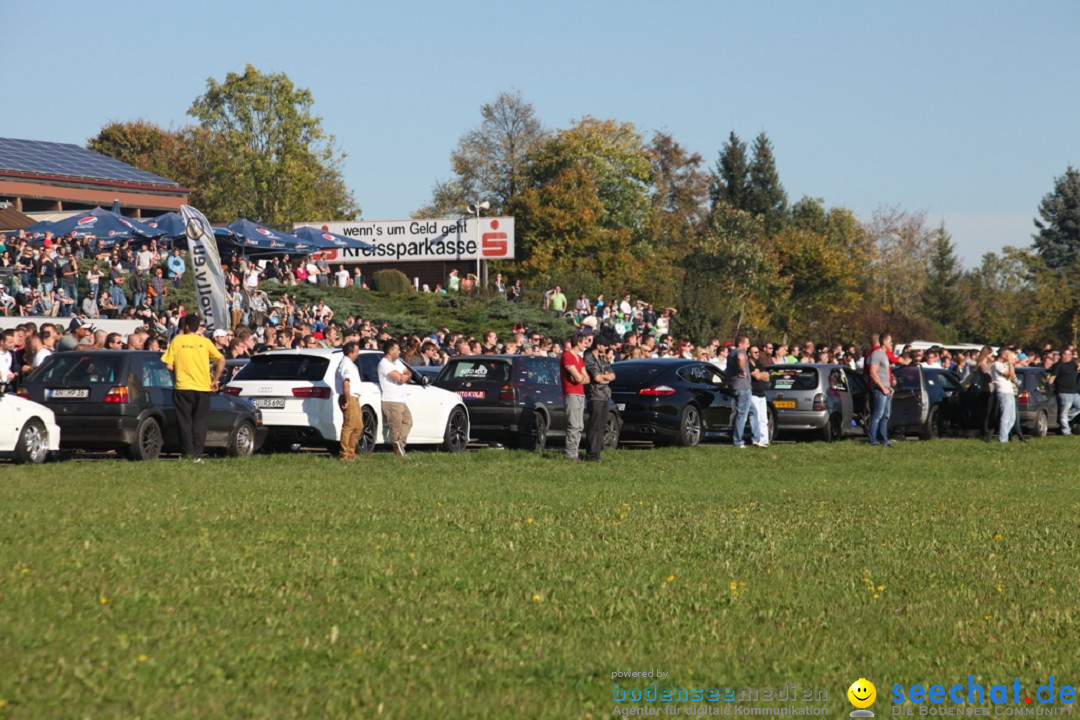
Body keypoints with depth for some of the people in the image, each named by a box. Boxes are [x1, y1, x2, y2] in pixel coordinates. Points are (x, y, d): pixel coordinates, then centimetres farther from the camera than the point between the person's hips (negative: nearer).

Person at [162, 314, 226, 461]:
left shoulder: (177, 341, 1)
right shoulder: (204, 342, 3)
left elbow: (169, 366, -2)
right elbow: (221, 360, -5)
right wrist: (215, 380, 4)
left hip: (182, 387, -1)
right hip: (202, 387, 1)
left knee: (184, 421, 5)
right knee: (200, 422, 6)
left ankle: (188, 453, -2)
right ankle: (197, 454, -1)